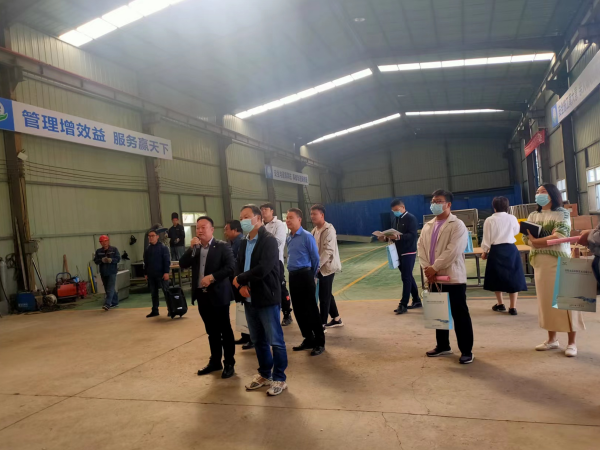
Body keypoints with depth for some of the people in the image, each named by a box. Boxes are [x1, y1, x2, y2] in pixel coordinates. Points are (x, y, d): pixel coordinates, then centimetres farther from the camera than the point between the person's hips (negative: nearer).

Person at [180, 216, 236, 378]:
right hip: (202, 295, 5)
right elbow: (183, 264, 0)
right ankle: (215, 361, 28)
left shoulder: (222, 246, -7)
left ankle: (229, 363, 14)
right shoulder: (194, 248, 10)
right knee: (211, 331, 16)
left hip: (218, 294, -5)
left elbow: (230, 266, -15)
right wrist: (192, 248, -11)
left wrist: (212, 277, -22)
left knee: (225, 330, 4)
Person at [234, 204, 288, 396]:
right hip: (250, 299, 7)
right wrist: (241, 286, -10)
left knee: (275, 341, 3)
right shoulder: (244, 243, 11)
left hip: (267, 299, -7)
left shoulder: (269, 240, -13)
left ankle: (279, 379, 18)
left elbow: (262, 269, -23)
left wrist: (239, 280, -11)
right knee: (258, 341, 18)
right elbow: (238, 267, 10)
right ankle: (264, 374, 34)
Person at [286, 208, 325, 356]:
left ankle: (319, 343, 9)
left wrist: (311, 275, 3)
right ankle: (308, 339, 26)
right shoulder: (289, 238, 9)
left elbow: (315, 258, -7)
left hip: (305, 276, -7)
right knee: (298, 310, 12)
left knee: (311, 310, -2)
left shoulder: (307, 236, -12)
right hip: (293, 277, 8)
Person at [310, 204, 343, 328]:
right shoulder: (314, 230, 10)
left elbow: (328, 250, -22)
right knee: (327, 295, 16)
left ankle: (322, 324, 4)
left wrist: (317, 264, -22)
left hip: (327, 267, -8)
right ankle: (336, 319, 30)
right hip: (320, 267, 8)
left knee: (324, 296, -4)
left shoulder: (329, 229, -16)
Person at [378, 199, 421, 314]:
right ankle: (416, 301, 22)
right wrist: (386, 238, -4)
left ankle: (403, 304, -3)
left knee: (406, 277, -6)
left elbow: (412, 235, -21)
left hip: (408, 253, -8)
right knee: (408, 277, 13)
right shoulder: (396, 219, 14)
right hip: (399, 252, 8)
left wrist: (398, 237, -33)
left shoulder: (411, 218, -11)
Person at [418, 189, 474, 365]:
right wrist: (427, 269, -9)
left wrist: (434, 268, -18)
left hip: (453, 278, -6)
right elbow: (421, 248, 6)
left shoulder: (457, 225, -8)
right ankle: (443, 346, 32)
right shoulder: (427, 226, 13)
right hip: (434, 279, 7)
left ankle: (466, 351, 13)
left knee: (460, 315, 1)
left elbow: (452, 251, -19)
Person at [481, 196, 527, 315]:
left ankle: (500, 304, 23)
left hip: (496, 250, -1)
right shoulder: (512, 218, -1)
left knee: (497, 277, 13)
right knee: (513, 277, 7)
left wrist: (485, 251, 8)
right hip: (511, 249, 2)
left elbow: (486, 239, -5)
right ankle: (513, 307, 5)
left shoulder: (489, 220, -7)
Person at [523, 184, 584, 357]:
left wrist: (537, 241, -12)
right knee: (546, 300, 8)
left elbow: (559, 236, -15)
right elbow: (526, 238, 3)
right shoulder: (532, 216, 13)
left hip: (559, 261, -5)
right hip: (539, 263, 5)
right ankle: (552, 339, 17)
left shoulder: (562, 213, -1)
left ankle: (572, 342, 4)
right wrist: (542, 241, -15)